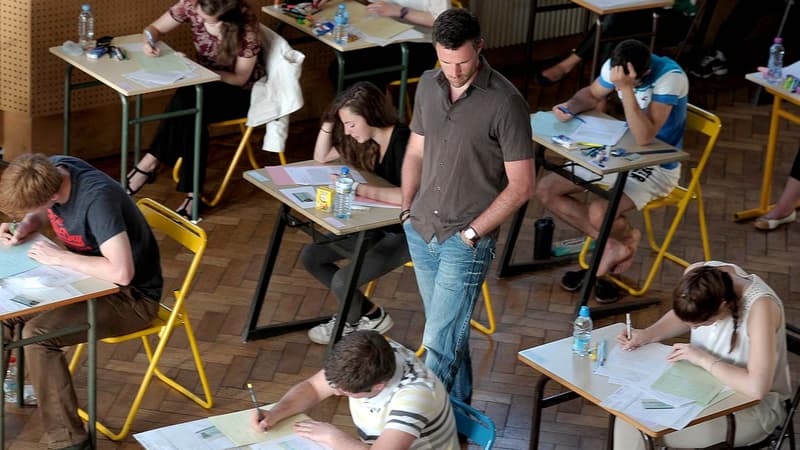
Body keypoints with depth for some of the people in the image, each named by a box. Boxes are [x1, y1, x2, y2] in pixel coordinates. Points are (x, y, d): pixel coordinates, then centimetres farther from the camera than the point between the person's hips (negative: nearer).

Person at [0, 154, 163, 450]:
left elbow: (121, 273, -39)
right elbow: (40, 215, 14)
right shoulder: (50, 171, -9)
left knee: (37, 334, -24)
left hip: (131, 296, -8)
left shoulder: (97, 198, -33)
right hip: (87, 278, 8)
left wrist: (59, 257, -27)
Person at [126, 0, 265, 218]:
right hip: (205, 81, 4)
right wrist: (150, 42, -24)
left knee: (187, 104, -33)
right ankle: (192, 192, -30)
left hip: (239, 93, -4)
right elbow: (155, 28, 0)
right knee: (190, 117, -32)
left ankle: (149, 165, -21)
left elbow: (240, 78, -17)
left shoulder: (247, 28, -25)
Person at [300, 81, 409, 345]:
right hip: (378, 225, 9)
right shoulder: (366, 140, -2)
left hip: (406, 234, -9)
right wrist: (329, 122, -7)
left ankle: (350, 323, 15)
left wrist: (361, 190, -39)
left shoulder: (402, 143, -27)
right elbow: (321, 158, 10)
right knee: (310, 256, 5)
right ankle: (369, 314, 12)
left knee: (342, 281, -21)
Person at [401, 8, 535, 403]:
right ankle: (458, 407, 33)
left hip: (466, 242, -6)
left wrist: (471, 232, -13)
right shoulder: (429, 86, 3)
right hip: (421, 233, 6)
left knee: (440, 341, -7)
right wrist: (407, 211, 7)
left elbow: (521, 185, -13)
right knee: (449, 329, 18)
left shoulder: (505, 102, -16)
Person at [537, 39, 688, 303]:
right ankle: (612, 246, 4)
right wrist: (571, 107, -12)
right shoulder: (615, 66, -11)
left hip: (658, 166, -7)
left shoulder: (670, 77, -30)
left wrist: (626, 88, -43)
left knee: (598, 214, -30)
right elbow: (592, 95, 10)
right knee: (547, 190, -3)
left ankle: (627, 238, 8)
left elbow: (644, 137, -36)